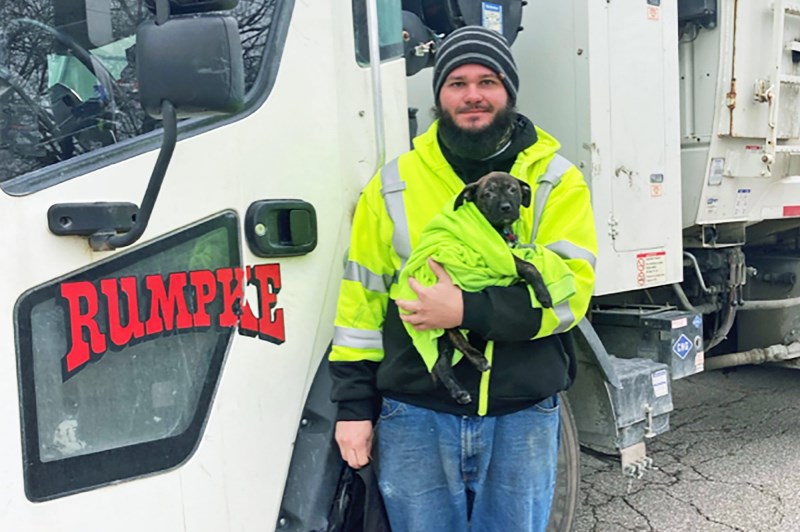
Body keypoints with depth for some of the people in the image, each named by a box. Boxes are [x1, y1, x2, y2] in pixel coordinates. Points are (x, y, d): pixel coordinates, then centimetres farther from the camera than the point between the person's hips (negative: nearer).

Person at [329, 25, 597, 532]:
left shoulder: (557, 180, 0)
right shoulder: (395, 183, 3)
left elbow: (570, 290, -11)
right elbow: (363, 299, 4)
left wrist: (467, 310, -22)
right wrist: (355, 405, 2)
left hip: (523, 417, 0)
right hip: (416, 417, 1)